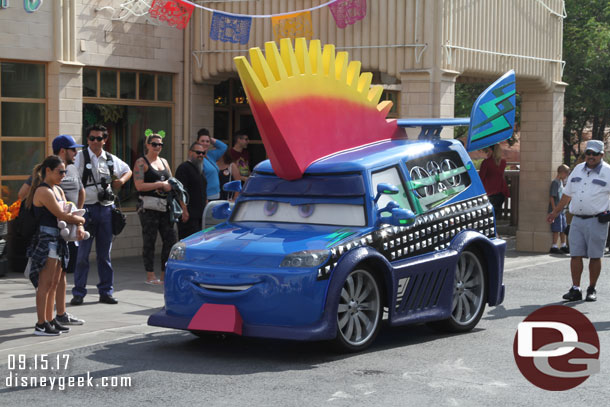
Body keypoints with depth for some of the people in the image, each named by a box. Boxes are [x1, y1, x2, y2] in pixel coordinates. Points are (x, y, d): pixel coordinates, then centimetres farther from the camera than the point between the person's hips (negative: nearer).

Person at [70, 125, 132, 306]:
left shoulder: (111, 159, 10)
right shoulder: (80, 157, -3)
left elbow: (128, 171, 28)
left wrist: (122, 180, 6)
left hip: (106, 208, 4)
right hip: (87, 208, -4)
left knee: (105, 253, 9)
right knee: (82, 253, -2)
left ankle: (106, 291, 17)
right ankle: (78, 292, 5)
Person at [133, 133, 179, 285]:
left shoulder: (164, 162, 20)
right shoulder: (141, 162, -1)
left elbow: (171, 182, 26)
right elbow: (139, 186, -11)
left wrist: (170, 185, 2)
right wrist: (160, 184, -12)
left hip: (165, 205, 7)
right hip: (149, 206, -7)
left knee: (170, 239, 2)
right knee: (149, 240, -4)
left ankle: (165, 274, 10)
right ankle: (150, 275, 1)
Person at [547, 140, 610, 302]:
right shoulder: (578, 170, 14)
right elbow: (567, 193, 23)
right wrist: (555, 212, 26)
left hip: (596, 221, -4)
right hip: (577, 220, 5)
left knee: (594, 256, 1)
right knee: (575, 255, 1)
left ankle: (592, 290, 12)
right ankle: (575, 289, 4)